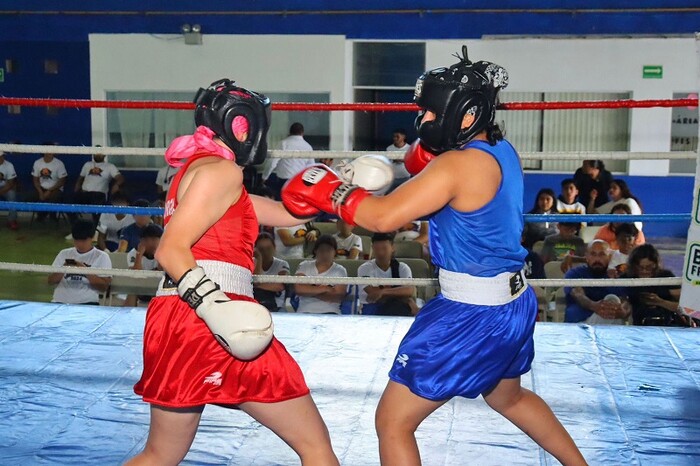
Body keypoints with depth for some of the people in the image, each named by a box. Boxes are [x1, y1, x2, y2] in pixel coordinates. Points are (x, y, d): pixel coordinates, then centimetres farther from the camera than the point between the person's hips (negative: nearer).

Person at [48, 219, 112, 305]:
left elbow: (104, 287, -3)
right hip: (60, 302, 3)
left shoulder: (101, 257, 5)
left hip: (87, 303, -3)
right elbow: (51, 281, 13)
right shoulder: (64, 253, 15)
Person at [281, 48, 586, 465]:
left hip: (471, 316, -10)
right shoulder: (500, 151, 6)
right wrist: (426, 157, 0)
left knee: (393, 422, 3)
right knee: (508, 397, 36)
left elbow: (384, 217, -27)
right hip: (512, 304, 10)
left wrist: (329, 190, -13)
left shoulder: (459, 165, -22)